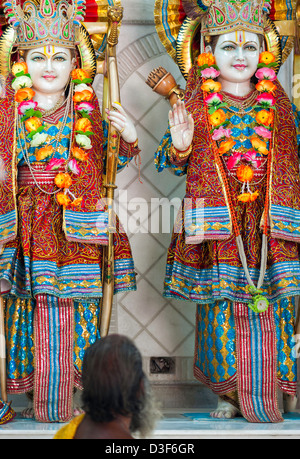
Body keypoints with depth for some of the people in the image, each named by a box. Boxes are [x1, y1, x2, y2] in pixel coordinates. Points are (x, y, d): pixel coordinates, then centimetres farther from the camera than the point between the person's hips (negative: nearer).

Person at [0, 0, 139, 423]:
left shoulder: (89, 114, 6)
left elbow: (112, 165, 14)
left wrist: (128, 139, -3)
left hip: (76, 228, 1)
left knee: (74, 308, 2)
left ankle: (69, 391, 15)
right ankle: (36, 394, 14)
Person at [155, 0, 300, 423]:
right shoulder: (195, 106, 2)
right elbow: (170, 164, 5)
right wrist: (179, 146, -15)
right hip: (218, 227, -1)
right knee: (221, 308, 3)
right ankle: (229, 393, 19)